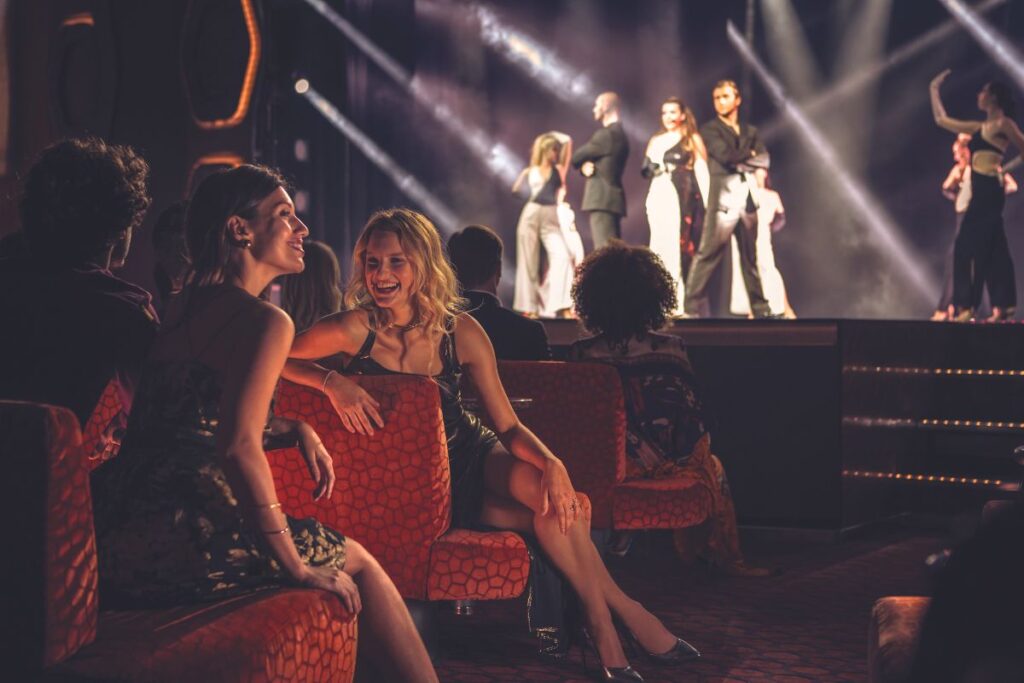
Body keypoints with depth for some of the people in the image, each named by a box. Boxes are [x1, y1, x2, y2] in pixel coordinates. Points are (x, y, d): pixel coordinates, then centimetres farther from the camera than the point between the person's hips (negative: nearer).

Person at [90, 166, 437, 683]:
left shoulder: (182, 307, 19)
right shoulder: (266, 320, -9)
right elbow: (240, 447, -21)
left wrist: (295, 430, 16)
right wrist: (298, 567, -14)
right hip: (178, 535, -9)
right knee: (357, 564, 9)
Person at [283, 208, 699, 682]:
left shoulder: (461, 332, -10)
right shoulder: (356, 329, -18)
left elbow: (508, 425, -7)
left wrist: (551, 463, -27)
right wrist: (332, 381, -33)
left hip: (474, 457, 3)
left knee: (552, 496, -29)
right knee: (561, 515, -24)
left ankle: (600, 622, -12)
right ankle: (623, 608, -8)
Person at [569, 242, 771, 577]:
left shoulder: (581, 354, -9)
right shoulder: (668, 350, -10)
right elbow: (693, 417, -6)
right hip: (664, 464, -2)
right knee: (712, 465, 31)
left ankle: (618, 541, 43)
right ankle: (727, 559, 39)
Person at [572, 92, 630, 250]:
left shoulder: (607, 134, -11)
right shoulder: (618, 134, 20)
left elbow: (576, 157, -7)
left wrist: (583, 164, 14)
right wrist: (584, 166, -2)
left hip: (602, 199, -10)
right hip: (611, 198, 10)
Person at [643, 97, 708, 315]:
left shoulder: (693, 139, 6)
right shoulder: (656, 140, 21)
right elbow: (646, 170, 22)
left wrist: (704, 200, -12)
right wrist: (652, 168, -1)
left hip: (683, 197, -5)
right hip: (659, 195, 5)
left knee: (679, 243, -11)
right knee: (660, 245, 1)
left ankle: (679, 302, -13)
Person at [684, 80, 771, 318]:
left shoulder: (750, 132, 20)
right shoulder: (710, 129, 6)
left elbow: (763, 159, 8)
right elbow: (725, 155, -9)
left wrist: (740, 162, -5)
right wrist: (749, 155, 4)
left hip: (750, 198, 5)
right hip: (724, 198, -5)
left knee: (753, 256, 7)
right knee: (708, 254, -11)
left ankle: (761, 308, 12)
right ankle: (692, 308, -12)